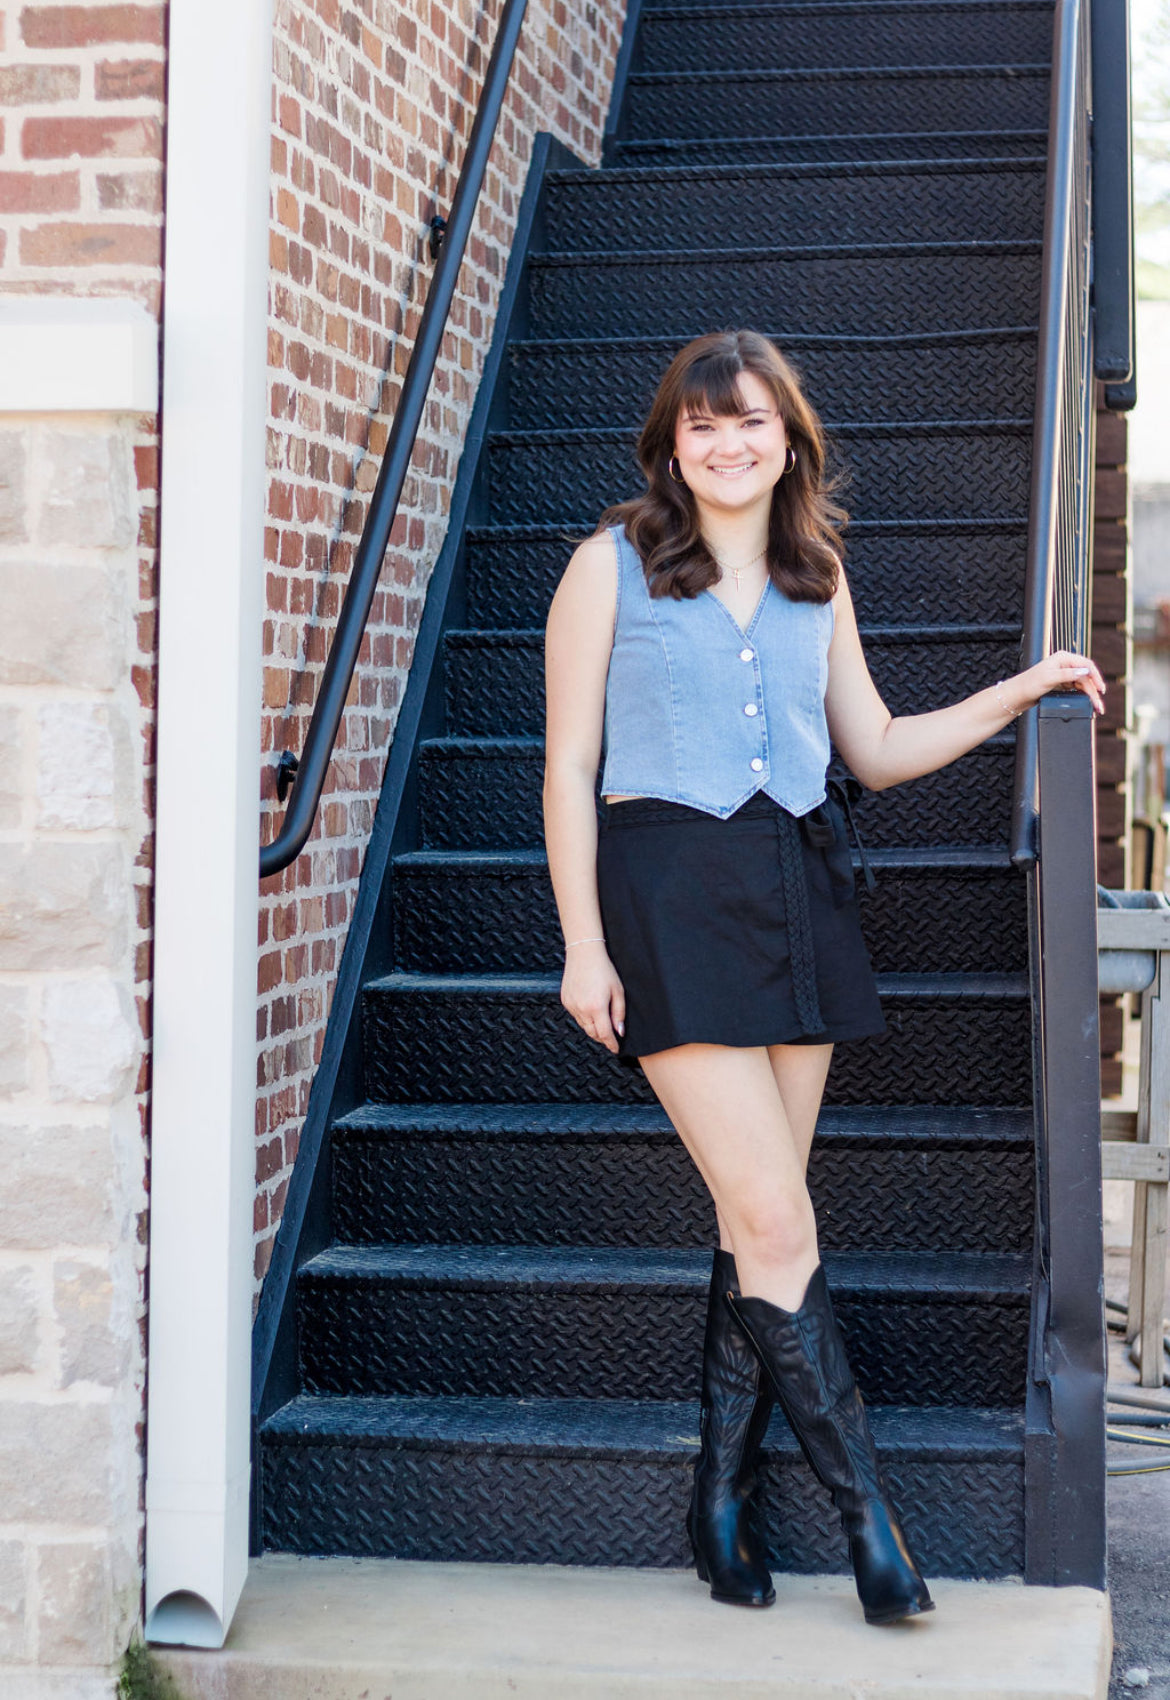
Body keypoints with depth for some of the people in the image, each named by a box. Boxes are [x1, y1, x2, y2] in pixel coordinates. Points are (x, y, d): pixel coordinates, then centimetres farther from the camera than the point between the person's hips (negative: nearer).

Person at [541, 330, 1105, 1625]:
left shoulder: (818, 579, 14)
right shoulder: (613, 564, 2)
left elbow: (876, 751, 20)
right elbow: (569, 764, 0)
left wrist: (1018, 693, 10)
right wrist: (583, 944, -7)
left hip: (799, 891, 5)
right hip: (670, 892, -4)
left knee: (758, 1224, 4)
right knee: (776, 1223, -9)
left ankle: (720, 1500, 14)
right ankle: (864, 1507, 0)